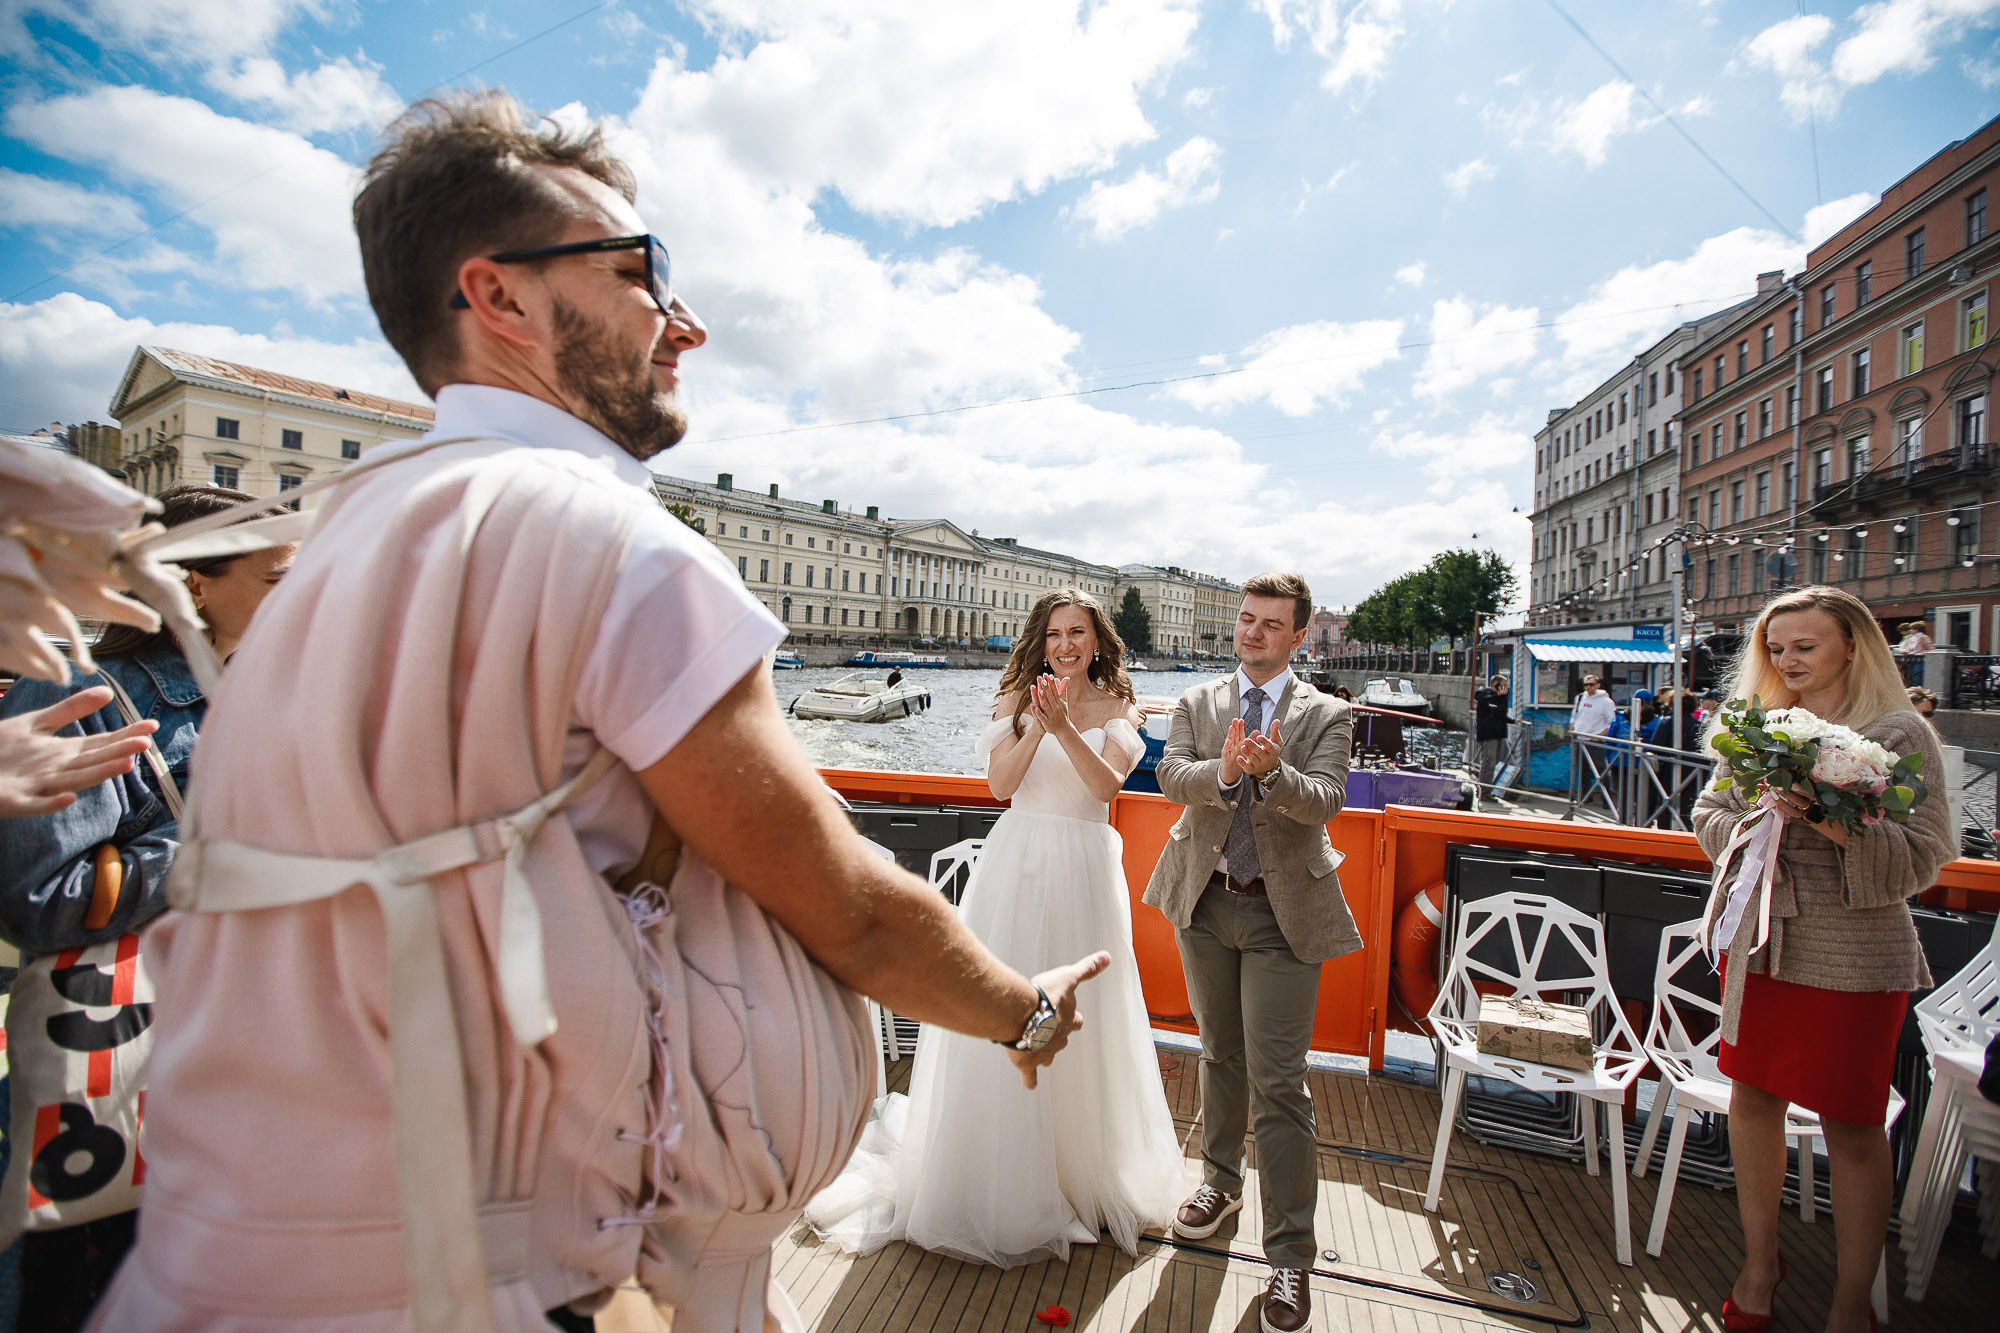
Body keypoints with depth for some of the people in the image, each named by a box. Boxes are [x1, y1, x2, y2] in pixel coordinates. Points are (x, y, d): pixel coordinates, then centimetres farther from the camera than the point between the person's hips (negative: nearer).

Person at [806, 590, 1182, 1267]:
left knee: (1081, 1020, 9)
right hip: (1017, 862, 0)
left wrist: (1064, 727, -23)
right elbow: (1000, 784, -6)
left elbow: (1107, 785, -11)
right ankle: (1000, 1183, 25)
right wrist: (1038, 725, -19)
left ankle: (1085, 1170, 32)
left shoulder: (1116, 710, 4)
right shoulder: (1018, 701, 4)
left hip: (1084, 869, 0)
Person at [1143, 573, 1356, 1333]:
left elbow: (1326, 801, -16)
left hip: (1284, 913, -3)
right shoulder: (1197, 703, 4)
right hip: (1206, 903, 3)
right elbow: (1169, 776, -11)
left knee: (1278, 1083, -1)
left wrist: (1273, 770, -37)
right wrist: (1222, 770, -31)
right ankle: (1220, 1179, 45)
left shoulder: (1326, 715, -3)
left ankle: (1290, 1257, 17)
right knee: (1221, 1055, 21)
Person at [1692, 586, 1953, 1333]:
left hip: (1854, 956, -4)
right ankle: (1760, 1261, 32)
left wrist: (1841, 827, -27)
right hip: (1757, 943, 4)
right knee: (1752, 1099, 13)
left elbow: (1922, 857, -10)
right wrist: (1758, 817, -14)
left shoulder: (1900, 734, -6)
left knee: (1853, 1129, 8)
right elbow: (1708, 817, 6)